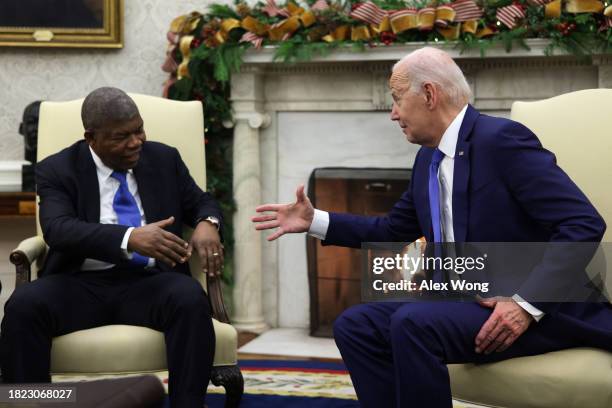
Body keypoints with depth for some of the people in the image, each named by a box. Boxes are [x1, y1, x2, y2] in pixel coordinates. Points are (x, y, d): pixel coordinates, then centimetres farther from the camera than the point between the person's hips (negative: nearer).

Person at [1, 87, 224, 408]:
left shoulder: (164, 159, 11)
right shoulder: (57, 170, 1)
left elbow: (201, 203, 21)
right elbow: (58, 229, -16)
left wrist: (207, 224, -8)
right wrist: (130, 237, -33)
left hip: (149, 283, 2)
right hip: (80, 286, -1)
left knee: (191, 299, -33)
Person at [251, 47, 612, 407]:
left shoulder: (501, 138, -15)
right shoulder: (429, 159, 11)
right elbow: (393, 230, 27)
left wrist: (528, 304, -27)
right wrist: (314, 221, 19)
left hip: (539, 308, -9)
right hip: (466, 301, 9)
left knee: (413, 322, -29)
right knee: (355, 325, -1)